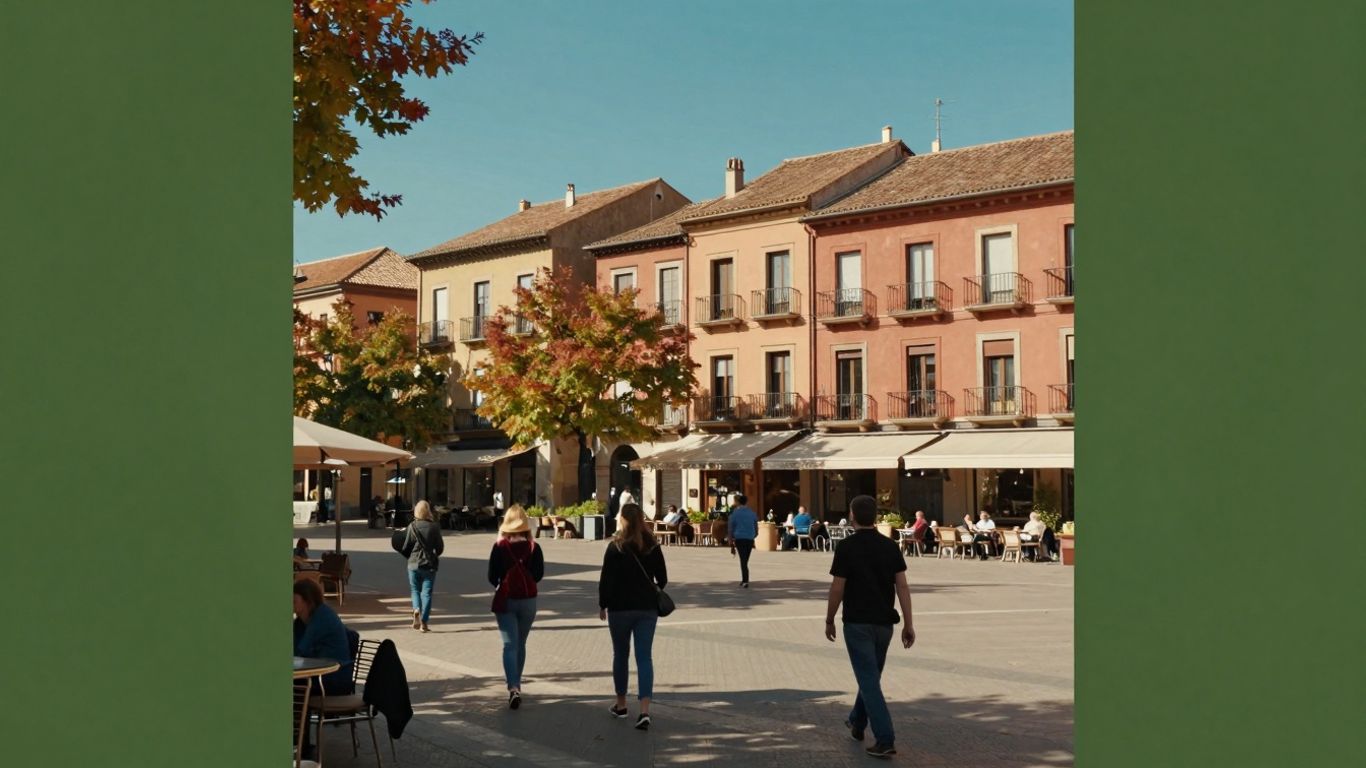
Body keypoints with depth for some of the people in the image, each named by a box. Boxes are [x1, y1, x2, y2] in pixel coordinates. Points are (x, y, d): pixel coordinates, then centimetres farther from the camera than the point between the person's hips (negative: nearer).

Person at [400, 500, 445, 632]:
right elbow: (440, 547, -1)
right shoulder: (434, 527, -6)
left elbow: (406, 547, -5)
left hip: (414, 564, 0)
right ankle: (423, 622, 1)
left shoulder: (412, 526, -7)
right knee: (427, 592, 5)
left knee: (415, 590, 16)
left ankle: (416, 609, -11)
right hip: (429, 564, 0)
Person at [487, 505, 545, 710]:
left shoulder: (499, 547, -9)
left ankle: (513, 687, -20)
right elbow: (539, 574, -2)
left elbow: (492, 577, -6)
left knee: (509, 645, -4)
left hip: (505, 600, -2)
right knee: (520, 644, 18)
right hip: (528, 600, 2)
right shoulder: (533, 547, -5)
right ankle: (516, 684, 30)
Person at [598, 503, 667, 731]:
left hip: (620, 607, -2)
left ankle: (621, 704, 27)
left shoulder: (615, 547, -8)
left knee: (621, 655, 15)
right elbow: (662, 579, 6)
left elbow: (605, 579, -8)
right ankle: (645, 711, -11)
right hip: (647, 608, 2)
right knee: (644, 657, 1)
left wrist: (602, 605, 5)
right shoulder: (653, 546, 2)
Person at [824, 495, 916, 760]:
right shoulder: (890, 546, 1)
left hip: (857, 623, -5)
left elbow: (837, 589, -11)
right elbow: (902, 586, -3)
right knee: (871, 676, 22)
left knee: (869, 681, -4)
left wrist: (829, 620, 2)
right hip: (883, 622, 5)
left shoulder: (847, 547, -12)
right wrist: (908, 623, -1)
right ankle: (857, 723, 39)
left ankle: (885, 740, -11)